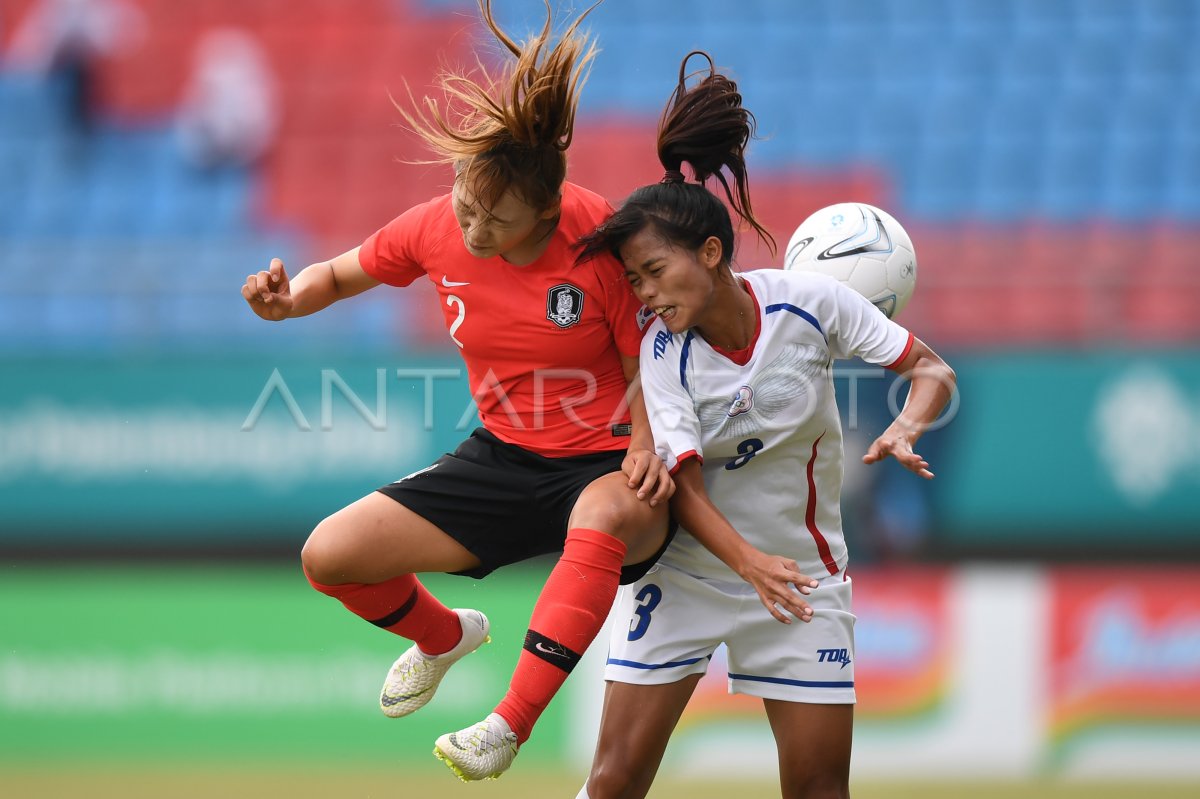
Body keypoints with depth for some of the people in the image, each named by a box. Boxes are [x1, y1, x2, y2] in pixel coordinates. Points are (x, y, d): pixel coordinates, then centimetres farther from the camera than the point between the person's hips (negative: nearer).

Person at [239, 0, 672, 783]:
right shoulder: (436, 229, -9)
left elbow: (651, 366, -10)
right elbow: (340, 273, 9)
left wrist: (644, 452, -28)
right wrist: (288, 300, -13)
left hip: (605, 465, -5)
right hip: (504, 457, 5)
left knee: (604, 515, -43)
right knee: (330, 555, -3)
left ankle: (510, 726, -40)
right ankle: (443, 636, 32)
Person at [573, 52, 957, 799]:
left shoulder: (809, 303, -14)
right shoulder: (663, 353, -16)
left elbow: (932, 370, -8)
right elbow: (685, 486, -23)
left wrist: (906, 427, -30)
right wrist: (749, 562, -42)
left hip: (802, 572, 1)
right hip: (687, 570, -1)